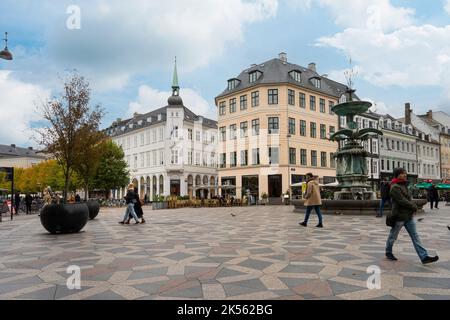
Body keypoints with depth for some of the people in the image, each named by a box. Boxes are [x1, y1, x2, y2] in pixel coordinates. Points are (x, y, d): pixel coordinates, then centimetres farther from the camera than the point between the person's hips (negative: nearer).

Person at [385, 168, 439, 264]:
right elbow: (402, 201, -23)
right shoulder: (395, 187, -18)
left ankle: (424, 257, 4)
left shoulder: (404, 185, 11)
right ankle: (388, 252, 27)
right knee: (393, 236, 9)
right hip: (399, 216, -9)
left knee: (415, 236, 5)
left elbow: (409, 198, 15)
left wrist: (413, 206, -4)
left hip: (409, 216, 9)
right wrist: (414, 206, -11)